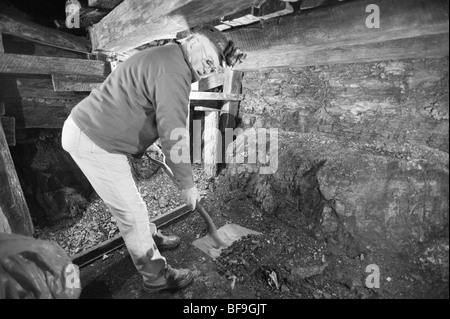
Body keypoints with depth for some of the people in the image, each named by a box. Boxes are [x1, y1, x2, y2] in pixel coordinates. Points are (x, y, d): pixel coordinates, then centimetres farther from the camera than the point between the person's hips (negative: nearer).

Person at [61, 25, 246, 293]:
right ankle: (156, 277, 20)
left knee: (129, 201, 24)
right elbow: (173, 135, -25)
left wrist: (144, 146, 23)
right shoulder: (174, 71, -22)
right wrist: (187, 183, -15)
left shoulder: (163, 56, 12)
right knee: (132, 211, 1)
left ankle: (150, 238, 47)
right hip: (94, 143, -10)